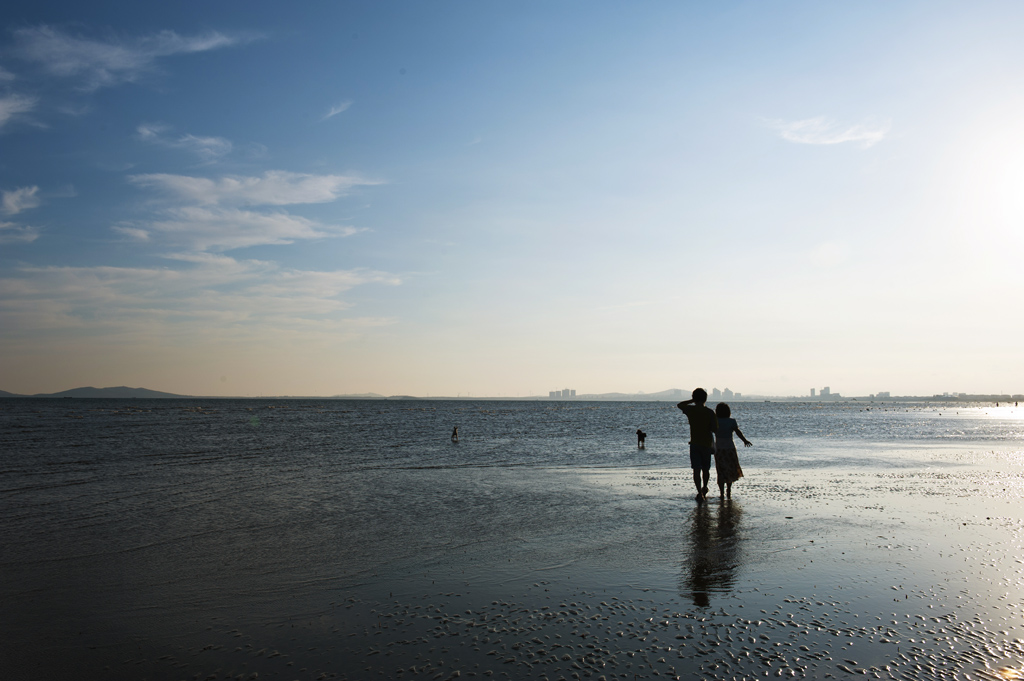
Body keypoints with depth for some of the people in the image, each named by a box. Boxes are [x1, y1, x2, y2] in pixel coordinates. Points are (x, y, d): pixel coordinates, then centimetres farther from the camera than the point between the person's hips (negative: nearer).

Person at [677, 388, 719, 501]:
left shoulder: (690, 410, -3)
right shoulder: (710, 412, -7)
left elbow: (679, 405, 18)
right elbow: (715, 429, -11)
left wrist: (692, 400, 18)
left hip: (694, 443, -1)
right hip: (707, 443, 1)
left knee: (696, 470, -2)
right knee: (706, 469, 18)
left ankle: (700, 493, -11)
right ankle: (704, 489, 36)